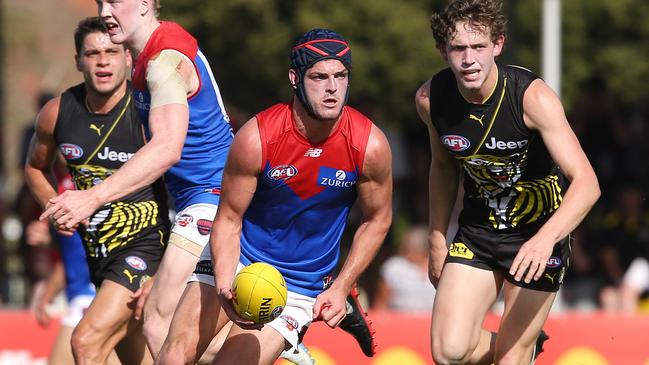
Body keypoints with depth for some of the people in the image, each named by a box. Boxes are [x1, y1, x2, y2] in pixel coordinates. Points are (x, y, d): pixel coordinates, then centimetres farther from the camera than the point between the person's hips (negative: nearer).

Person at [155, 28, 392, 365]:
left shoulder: (370, 146, -16)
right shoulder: (256, 138, -19)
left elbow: (377, 220, 1)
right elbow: (228, 220, -11)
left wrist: (340, 289, -6)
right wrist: (224, 287, -27)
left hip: (300, 285, 0)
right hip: (238, 261, 0)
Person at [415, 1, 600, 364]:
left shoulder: (533, 97, -25)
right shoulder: (431, 99, -11)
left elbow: (587, 184, -31)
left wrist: (545, 239, -46)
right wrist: (437, 241, 15)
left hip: (539, 234, -4)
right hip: (478, 231, 4)